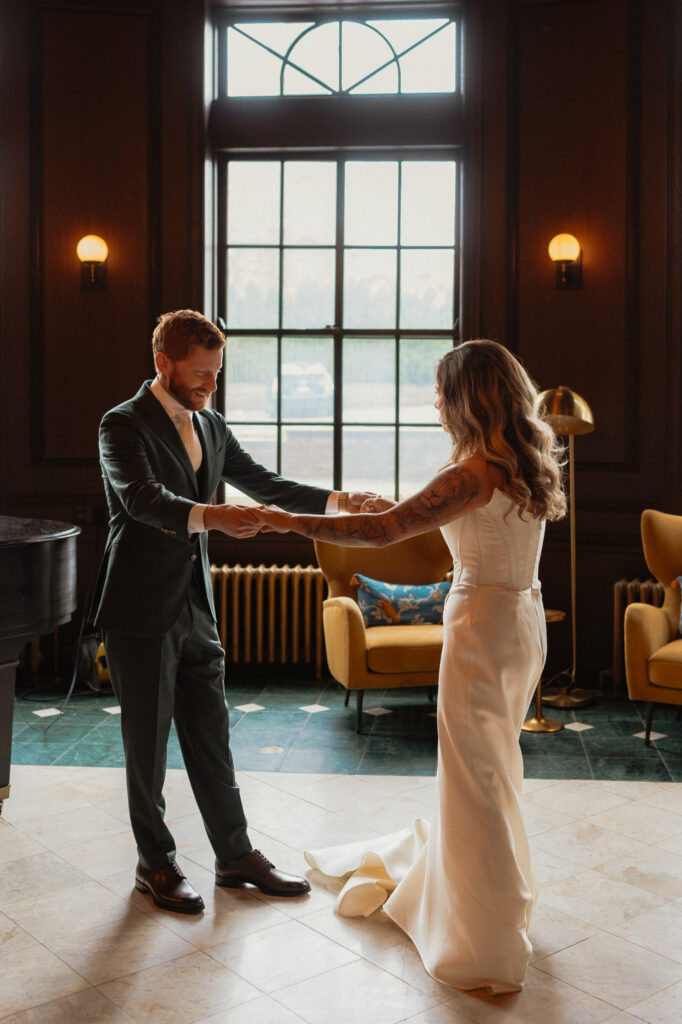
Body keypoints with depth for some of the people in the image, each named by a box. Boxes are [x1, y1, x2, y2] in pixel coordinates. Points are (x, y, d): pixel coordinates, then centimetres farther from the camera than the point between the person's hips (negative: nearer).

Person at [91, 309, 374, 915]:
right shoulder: (124, 425, -12)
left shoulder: (210, 426, 11)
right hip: (141, 612, -6)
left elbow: (261, 483, 16)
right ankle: (156, 863, 23)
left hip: (196, 608, 7)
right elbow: (144, 498, -29)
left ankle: (236, 855, 25)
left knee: (211, 737, 13)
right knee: (147, 742, 6)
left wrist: (336, 502, 4)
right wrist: (211, 516, -47)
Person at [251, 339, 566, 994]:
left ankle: (486, 947, 14)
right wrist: (398, 510, 16)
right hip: (524, 620, 9)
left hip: (483, 626, -9)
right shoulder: (528, 463, 5)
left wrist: (289, 521, -19)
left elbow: (383, 531, -26)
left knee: (477, 774, 2)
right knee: (489, 765, 24)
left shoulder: (475, 472, -21)